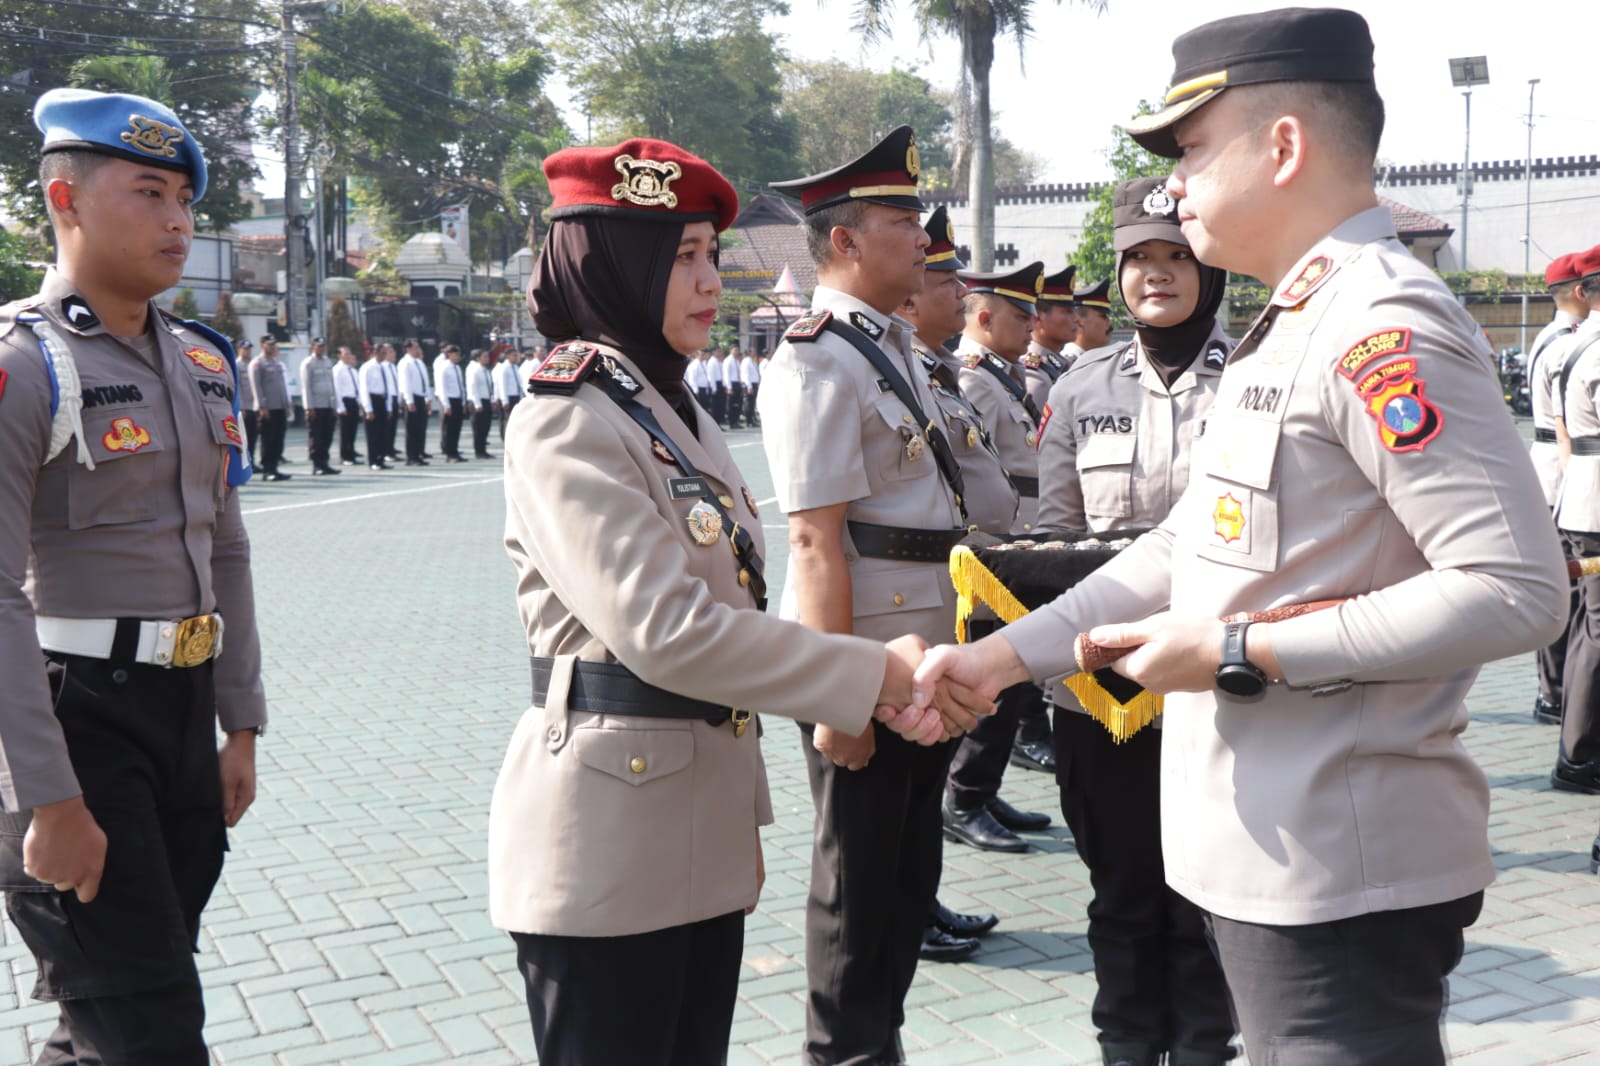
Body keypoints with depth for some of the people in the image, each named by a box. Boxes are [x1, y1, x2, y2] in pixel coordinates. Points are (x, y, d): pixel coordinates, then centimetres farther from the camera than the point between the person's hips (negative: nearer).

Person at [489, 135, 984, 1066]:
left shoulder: (680, 413, 13)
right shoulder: (565, 424, -15)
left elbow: (730, 613, 11)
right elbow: (666, 631, -25)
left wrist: (888, 685, -1)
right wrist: (877, 673, -20)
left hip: (706, 830, 8)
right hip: (610, 840, -8)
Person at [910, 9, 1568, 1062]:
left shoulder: (1385, 330, -18)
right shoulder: (1290, 331, 13)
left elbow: (1519, 590, -24)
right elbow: (1191, 543, 16)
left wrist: (1240, 653, -20)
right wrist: (1007, 653, 9)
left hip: (1340, 871, -9)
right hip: (1271, 850, 9)